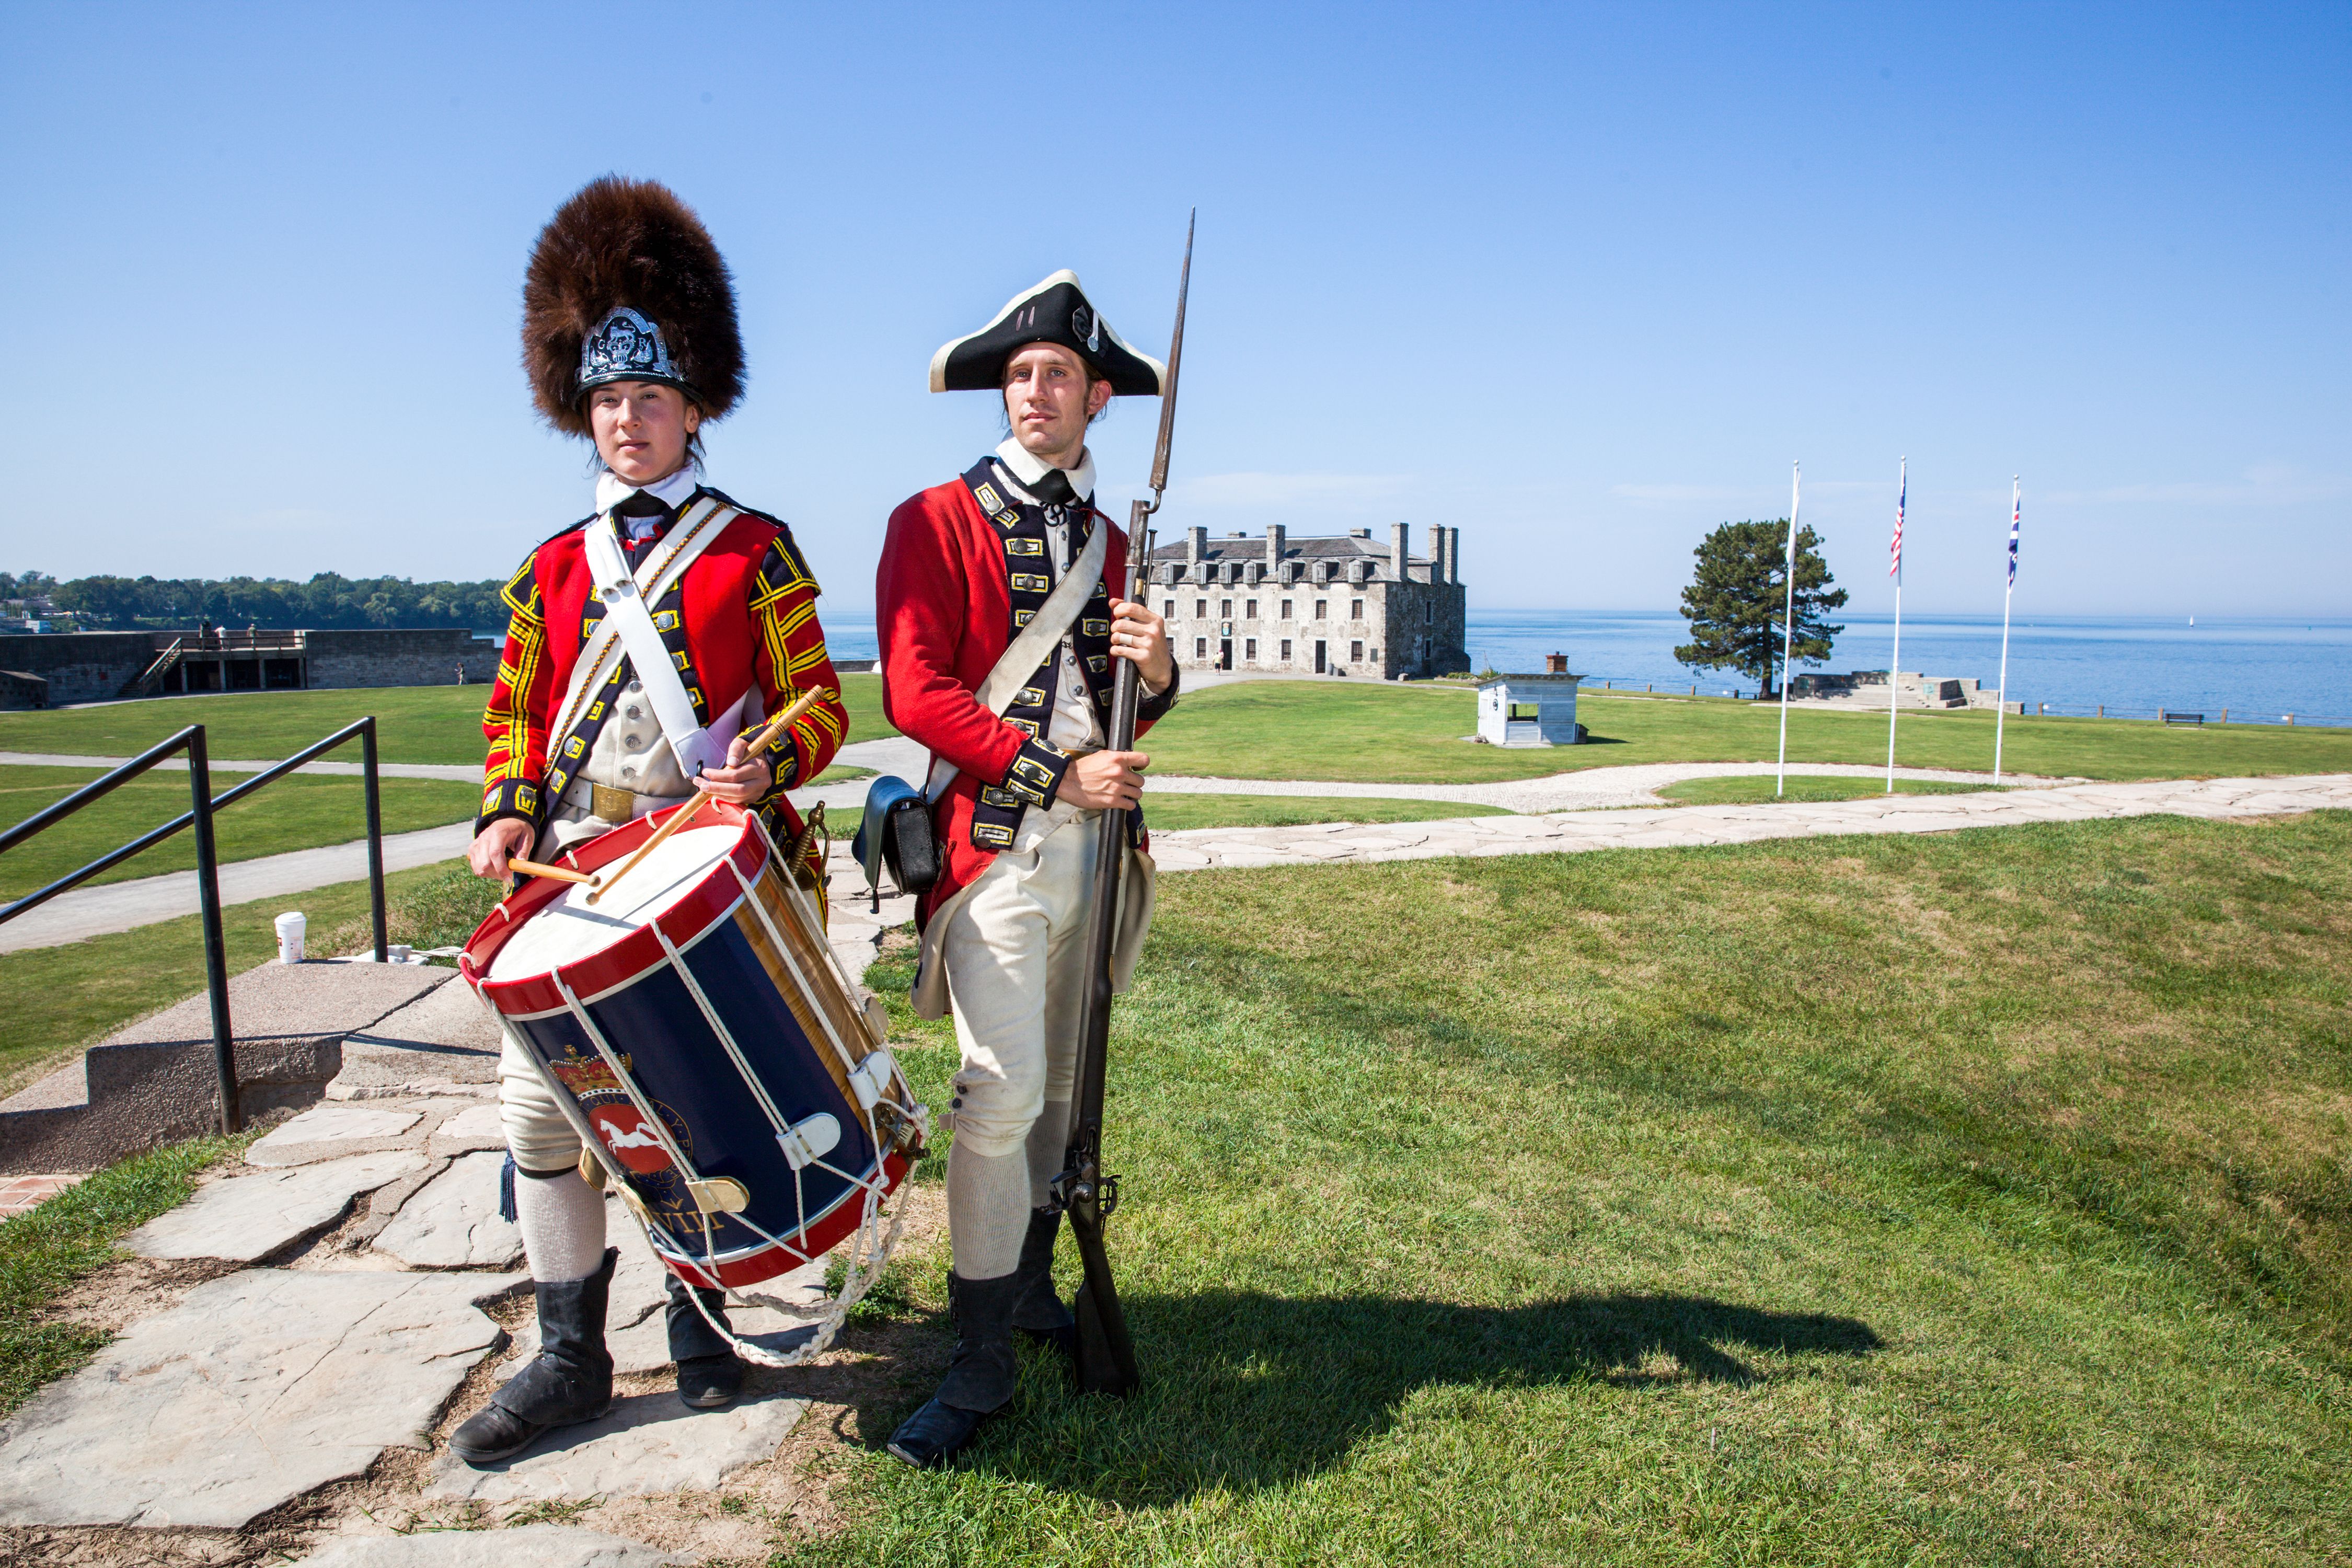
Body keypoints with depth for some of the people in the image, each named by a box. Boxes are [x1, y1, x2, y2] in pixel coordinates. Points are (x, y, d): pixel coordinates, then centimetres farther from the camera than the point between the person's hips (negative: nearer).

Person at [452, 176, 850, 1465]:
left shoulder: (755, 550, 2)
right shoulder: (552, 568, 13)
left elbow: (817, 704, -1)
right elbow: (517, 714, 16)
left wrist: (765, 767, -21)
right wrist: (507, 815, -2)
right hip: (571, 870, 4)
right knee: (538, 1101, 2)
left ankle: (699, 1320, 27)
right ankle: (571, 1353, 17)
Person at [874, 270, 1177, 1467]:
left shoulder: (1111, 542, 16)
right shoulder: (938, 523, -1)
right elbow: (915, 694, -10)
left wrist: (1154, 670, -5)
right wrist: (1058, 773, -15)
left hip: (1100, 838, 6)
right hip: (998, 841, -5)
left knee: (1062, 1083, 14)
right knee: (1002, 1091, -10)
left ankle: (1031, 1285, 32)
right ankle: (983, 1358, 1)